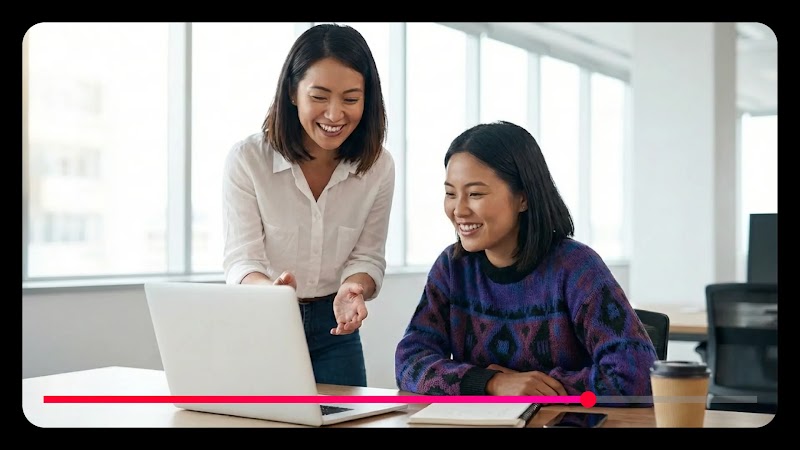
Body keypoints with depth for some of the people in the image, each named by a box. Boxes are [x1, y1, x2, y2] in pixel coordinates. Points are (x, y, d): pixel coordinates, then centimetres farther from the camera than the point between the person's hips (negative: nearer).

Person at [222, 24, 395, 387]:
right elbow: (241, 259, -19)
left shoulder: (378, 167, -9)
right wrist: (270, 291, -42)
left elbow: (367, 256, -5)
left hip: (334, 329, 2)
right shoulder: (246, 160, -16)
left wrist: (353, 289, -30)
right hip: (259, 325, -2)